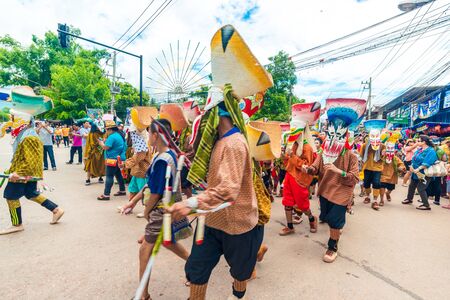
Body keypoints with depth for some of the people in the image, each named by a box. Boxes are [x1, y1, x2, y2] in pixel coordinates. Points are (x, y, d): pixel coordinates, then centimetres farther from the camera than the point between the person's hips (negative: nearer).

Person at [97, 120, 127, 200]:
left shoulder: (112, 137, -18)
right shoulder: (119, 135, 13)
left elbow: (106, 147, -18)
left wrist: (101, 143, 1)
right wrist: (105, 142, 14)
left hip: (113, 160, -10)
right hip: (119, 159, 10)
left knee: (109, 176, -7)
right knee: (118, 175, 19)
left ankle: (106, 194, -5)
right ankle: (122, 190, 29)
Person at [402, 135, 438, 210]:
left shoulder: (431, 151, -18)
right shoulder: (419, 149, 8)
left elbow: (426, 163, -28)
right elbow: (414, 159, 10)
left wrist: (418, 169, -33)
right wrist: (411, 166, -5)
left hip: (424, 174, -9)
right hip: (416, 172, 9)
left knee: (421, 188, -7)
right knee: (412, 186, 19)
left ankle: (426, 205, 6)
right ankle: (409, 199, 38)